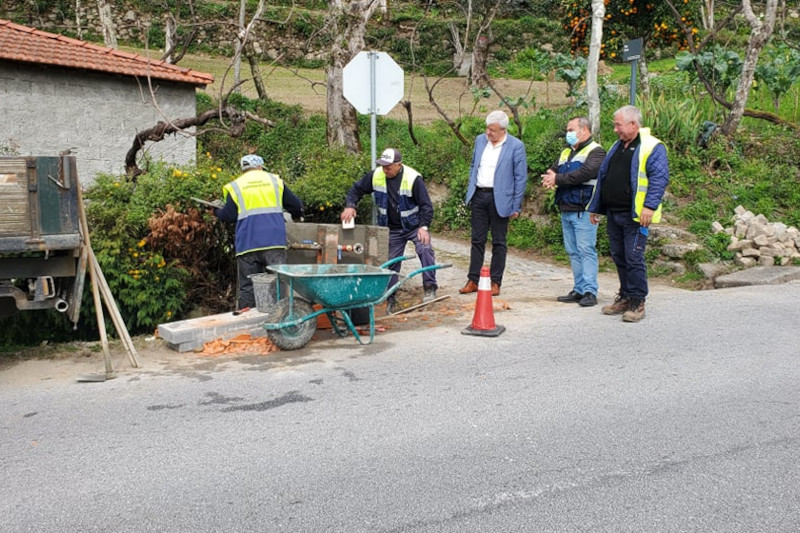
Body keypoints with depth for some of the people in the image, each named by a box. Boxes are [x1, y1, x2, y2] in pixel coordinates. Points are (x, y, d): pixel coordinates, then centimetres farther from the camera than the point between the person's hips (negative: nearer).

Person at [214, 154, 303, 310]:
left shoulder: (235, 186, 9)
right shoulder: (275, 180, 13)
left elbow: (229, 216, 1)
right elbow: (296, 205, 14)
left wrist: (217, 211, 23)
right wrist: (296, 214, 37)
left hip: (247, 243, 0)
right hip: (274, 242, 0)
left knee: (247, 286, 6)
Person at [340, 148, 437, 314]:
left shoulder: (413, 178, -21)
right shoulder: (375, 176, -10)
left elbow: (426, 205, -18)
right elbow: (357, 189, 2)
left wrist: (424, 226, -29)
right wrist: (350, 206, -15)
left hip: (414, 226, -3)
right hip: (392, 229, 3)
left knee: (425, 249, -26)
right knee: (390, 263, 4)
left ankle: (430, 287, -16)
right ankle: (390, 299, 15)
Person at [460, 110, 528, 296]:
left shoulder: (516, 146, -8)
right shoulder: (480, 140, 7)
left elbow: (521, 178, -6)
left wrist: (516, 206, -8)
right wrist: (469, 193, 12)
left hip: (500, 199, -4)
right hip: (479, 196, 5)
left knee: (499, 242, 4)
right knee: (477, 240, 8)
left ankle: (495, 283, 12)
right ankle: (473, 280, 14)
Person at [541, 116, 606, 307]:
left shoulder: (595, 151, -5)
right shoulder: (566, 153, 22)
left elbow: (584, 173, -20)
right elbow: (552, 171, 13)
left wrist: (558, 179, -16)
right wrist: (550, 177, -12)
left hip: (583, 211, -8)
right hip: (566, 210, 8)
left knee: (586, 250, -9)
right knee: (573, 252, 10)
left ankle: (590, 291, -7)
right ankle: (579, 290, 17)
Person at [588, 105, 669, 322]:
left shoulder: (653, 147, -7)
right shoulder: (616, 147, 18)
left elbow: (660, 178, -16)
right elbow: (602, 177, 21)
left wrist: (650, 206, -26)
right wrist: (595, 207, 20)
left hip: (635, 216, -8)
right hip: (613, 214, 8)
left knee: (634, 259, -4)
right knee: (619, 258, 13)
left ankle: (637, 302, 5)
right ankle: (625, 297, 25)